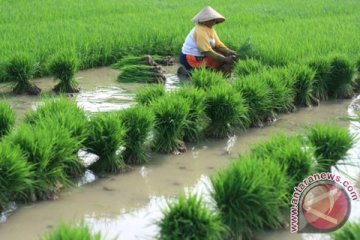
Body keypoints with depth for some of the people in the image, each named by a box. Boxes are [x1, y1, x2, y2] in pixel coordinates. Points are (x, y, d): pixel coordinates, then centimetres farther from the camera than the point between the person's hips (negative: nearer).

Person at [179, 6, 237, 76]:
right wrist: (225, 59, -26)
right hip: (190, 60, -10)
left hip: (200, 56, 10)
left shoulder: (210, 28, 6)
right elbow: (207, 52, -27)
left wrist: (230, 52, -13)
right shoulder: (200, 31, -23)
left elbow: (218, 45, 5)